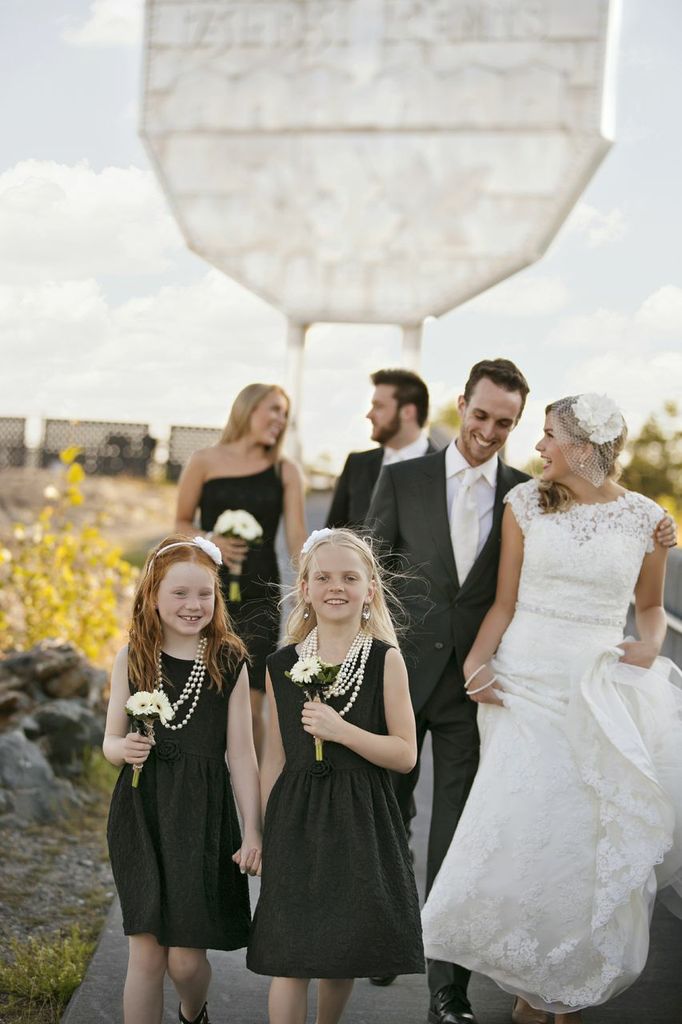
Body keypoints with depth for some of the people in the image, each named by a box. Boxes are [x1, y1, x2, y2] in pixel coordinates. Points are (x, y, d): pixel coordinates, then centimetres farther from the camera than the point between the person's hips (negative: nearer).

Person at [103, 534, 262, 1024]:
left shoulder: (229, 664, -2)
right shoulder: (132, 659, 2)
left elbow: (241, 754, 0)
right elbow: (112, 739, 9)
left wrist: (253, 833, -2)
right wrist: (124, 749, -15)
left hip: (203, 814, -1)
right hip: (141, 812, 1)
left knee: (186, 957, 4)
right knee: (146, 951, -1)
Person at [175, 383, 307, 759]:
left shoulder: (285, 471, 5)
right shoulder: (205, 462, 2)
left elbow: (297, 539, -2)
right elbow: (181, 523, 10)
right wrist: (210, 541, -11)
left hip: (260, 597, 1)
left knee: (250, 707, -3)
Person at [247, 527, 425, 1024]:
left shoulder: (385, 660, -4)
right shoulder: (282, 665, 3)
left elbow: (405, 754, -8)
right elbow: (275, 759, 8)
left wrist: (341, 730, -20)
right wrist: (263, 833, 7)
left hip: (361, 820, -1)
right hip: (297, 818, 1)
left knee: (345, 951, 11)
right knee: (289, 956, -1)